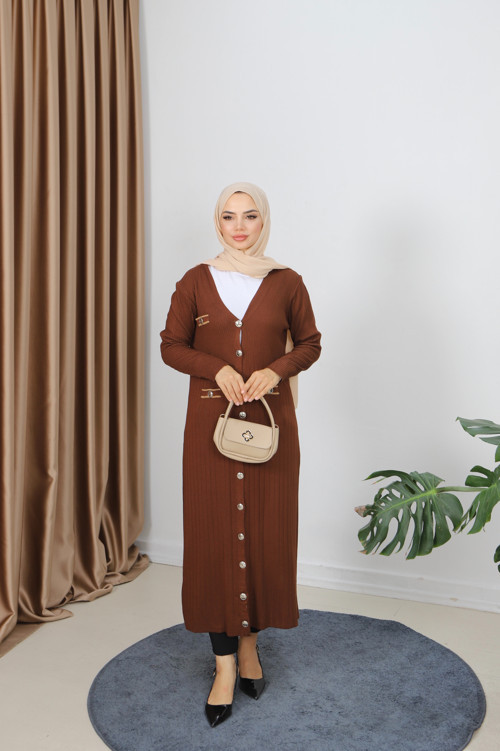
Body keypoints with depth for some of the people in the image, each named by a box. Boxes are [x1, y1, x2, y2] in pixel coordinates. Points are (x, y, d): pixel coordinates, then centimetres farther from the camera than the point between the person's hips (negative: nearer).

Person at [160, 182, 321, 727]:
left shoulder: (286, 283, 3)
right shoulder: (196, 281, 3)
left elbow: (309, 343, 9)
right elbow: (171, 345, 5)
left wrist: (276, 369, -10)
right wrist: (217, 369, -11)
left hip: (270, 421, 1)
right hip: (210, 421, 0)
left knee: (266, 531, 6)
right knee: (214, 534, 1)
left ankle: (251, 638, 29)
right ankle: (225, 664, 13)